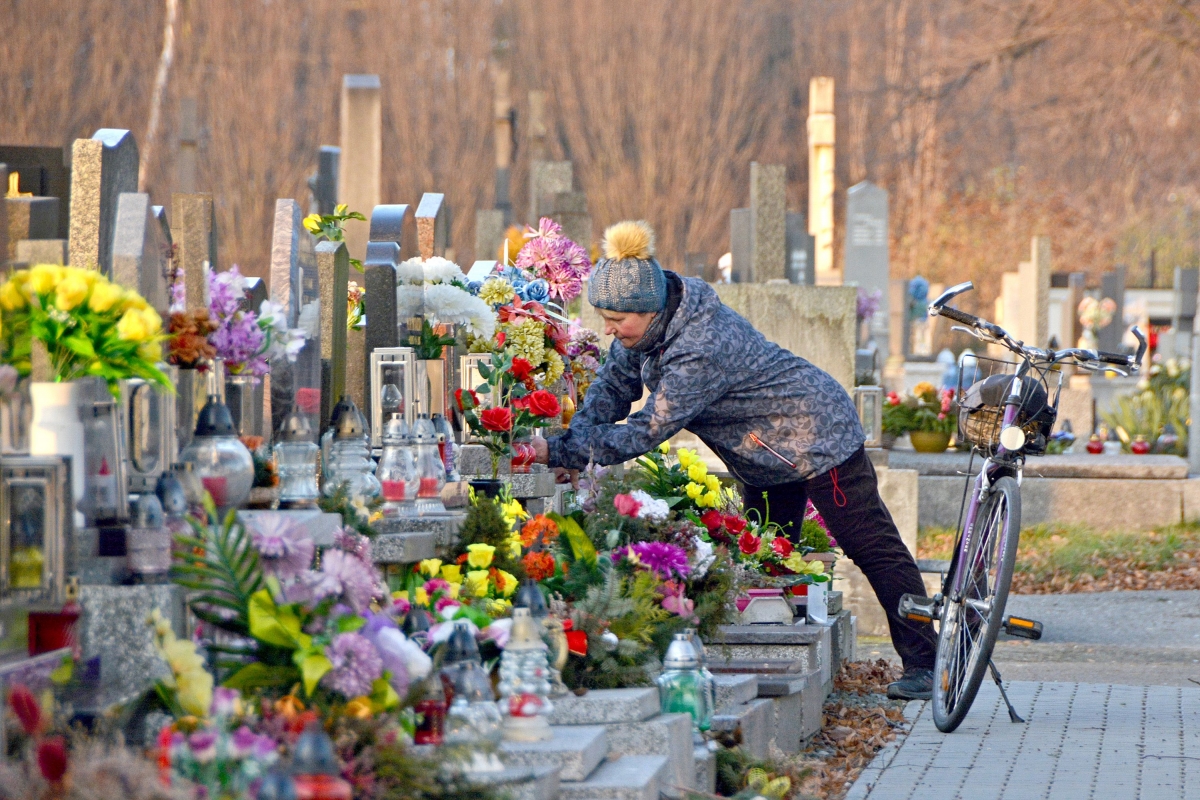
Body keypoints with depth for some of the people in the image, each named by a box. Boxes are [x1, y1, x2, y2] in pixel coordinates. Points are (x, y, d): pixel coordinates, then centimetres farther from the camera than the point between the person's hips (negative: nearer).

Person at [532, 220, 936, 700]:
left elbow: (647, 432, -35)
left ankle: (923, 664, -4)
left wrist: (557, 452, -33)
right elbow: (613, 387, 2)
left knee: (873, 550, -6)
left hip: (816, 436, -10)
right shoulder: (650, 323, -9)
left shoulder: (700, 350, -36)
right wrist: (573, 439, -15)